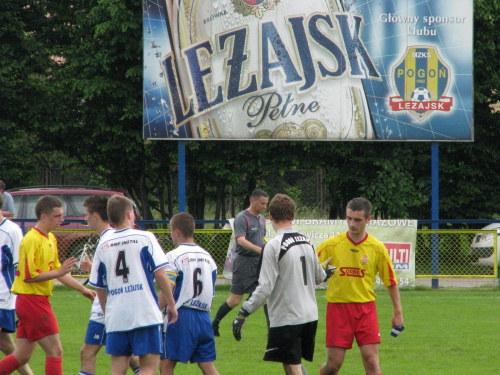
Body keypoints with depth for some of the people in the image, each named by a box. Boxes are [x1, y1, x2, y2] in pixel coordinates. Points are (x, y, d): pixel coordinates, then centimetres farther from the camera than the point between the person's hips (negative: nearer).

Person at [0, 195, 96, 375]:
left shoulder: (51, 239, 15)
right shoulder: (32, 240, -15)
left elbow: (57, 270, 24)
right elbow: (29, 276, -20)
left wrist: (83, 289, 22)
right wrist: (58, 273, -20)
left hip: (38, 301, 10)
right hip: (31, 299, -10)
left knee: (22, 356, 10)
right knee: (55, 350, -7)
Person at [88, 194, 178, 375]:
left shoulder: (103, 245, 9)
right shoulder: (145, 238, -2)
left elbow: (99, 287, 13)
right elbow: (160, 274, -7)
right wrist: (171, 304, 3)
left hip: (115, 317, 4)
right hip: (145, 314, -4)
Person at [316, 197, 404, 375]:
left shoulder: (377, 248, 0)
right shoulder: (331, 245, -2)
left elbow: (391, 282, 9)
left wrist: (398, 312, 7)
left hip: (366, 308, 0)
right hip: (337, 306, 0)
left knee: (371, 360, -8)